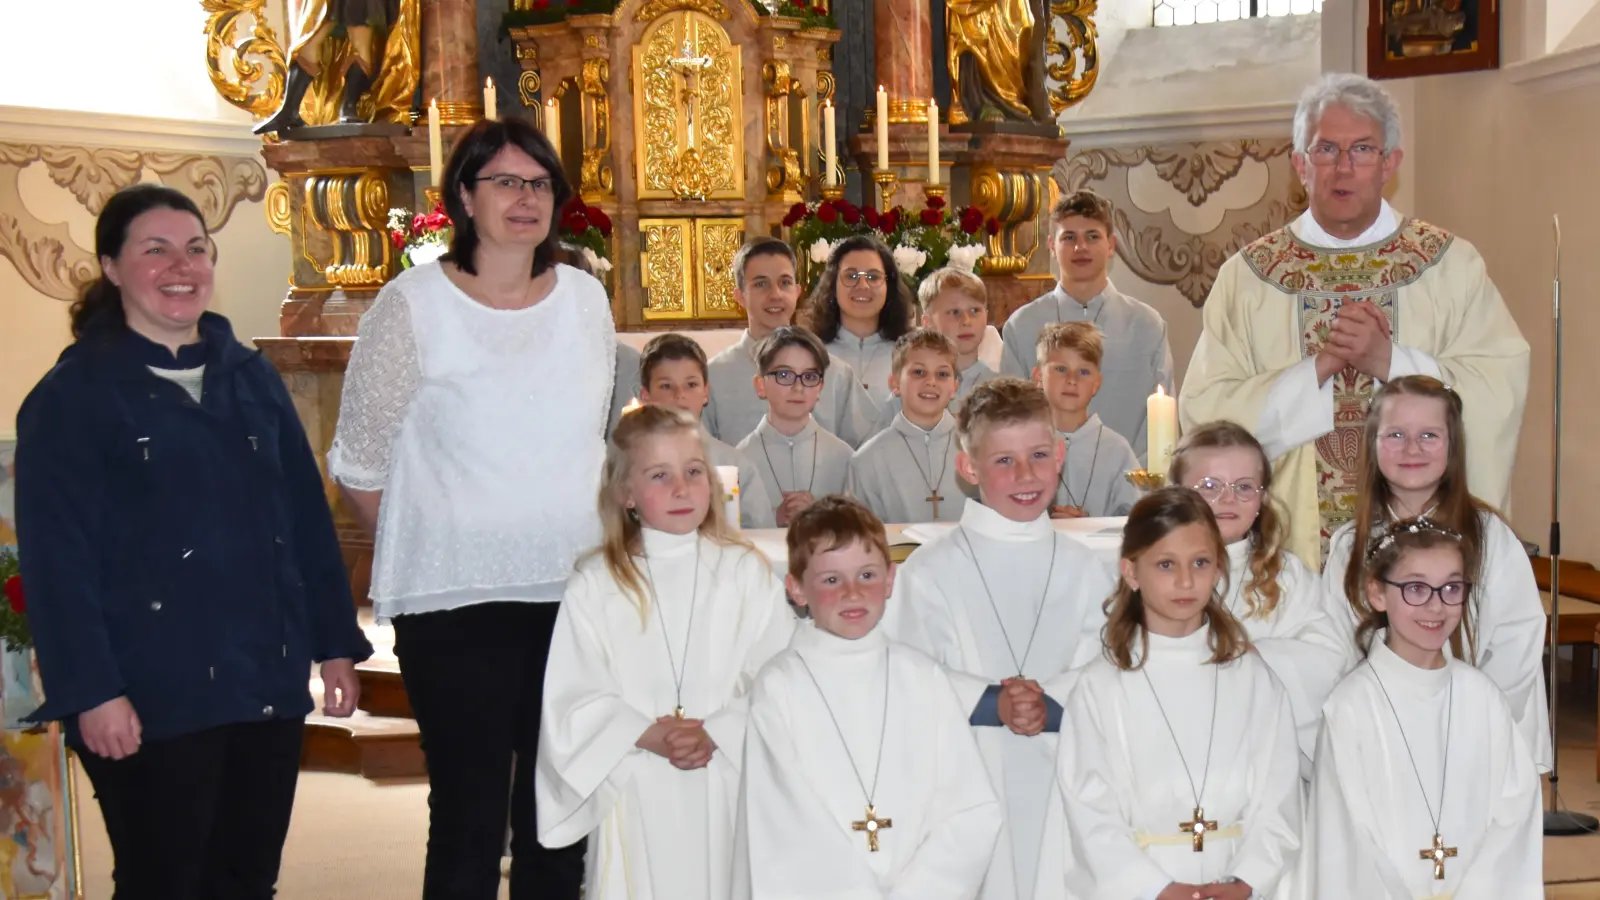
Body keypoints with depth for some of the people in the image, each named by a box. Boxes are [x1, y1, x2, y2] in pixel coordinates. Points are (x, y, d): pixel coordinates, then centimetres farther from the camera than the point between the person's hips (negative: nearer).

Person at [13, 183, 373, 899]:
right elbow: (58, 560, -10)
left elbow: (309, 518, 13)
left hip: (269, 686, 5)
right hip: (152, 703, -5)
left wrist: (336, 643, 9)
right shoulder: (74, 395, -4)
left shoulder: (252, 377, 12)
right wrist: (90, 691, -17)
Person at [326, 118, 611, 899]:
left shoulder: (586, 298, 6)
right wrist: (420, 549, 4)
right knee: (469, 813, 1)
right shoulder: (412, 306, -6)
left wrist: (582, 546, 13)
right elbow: (358, 464, 0)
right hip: (456, 600, -4)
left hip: (574, 591, 4)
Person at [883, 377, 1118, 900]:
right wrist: (990, 703, -20)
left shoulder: (1084, 571, 9)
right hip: (966, 792, -2)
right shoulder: (930, 572, -1)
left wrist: (1052, 705, -16)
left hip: (1063, 789, 3)